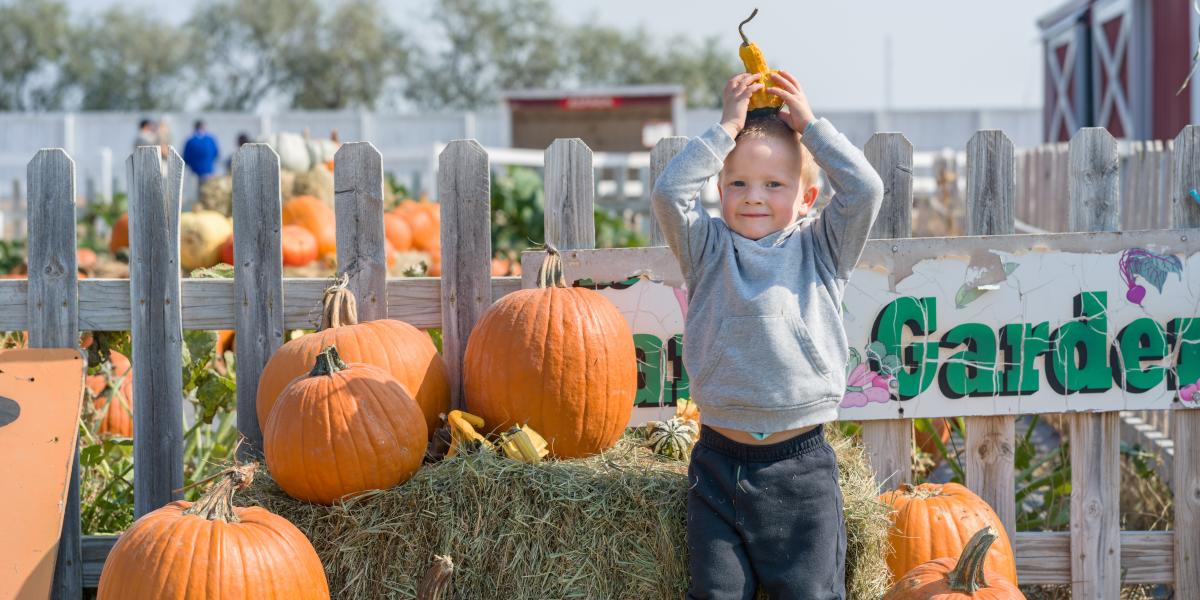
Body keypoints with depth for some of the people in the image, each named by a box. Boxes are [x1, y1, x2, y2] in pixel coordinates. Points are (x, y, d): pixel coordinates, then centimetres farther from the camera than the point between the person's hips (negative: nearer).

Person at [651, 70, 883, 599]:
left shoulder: (820, 249, 8)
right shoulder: (710, 251, 8)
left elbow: (865, 190, -4)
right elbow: (669, 191, -5)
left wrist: (809, 126, 3)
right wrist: (727, 128, -1)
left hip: (800, 463, 0)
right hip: (719, 462, 1)